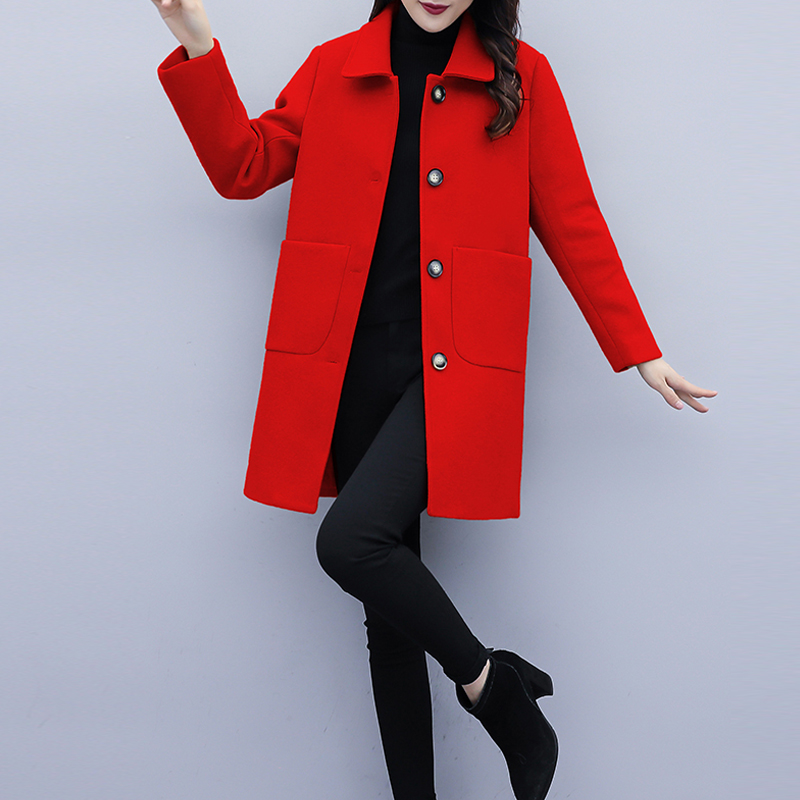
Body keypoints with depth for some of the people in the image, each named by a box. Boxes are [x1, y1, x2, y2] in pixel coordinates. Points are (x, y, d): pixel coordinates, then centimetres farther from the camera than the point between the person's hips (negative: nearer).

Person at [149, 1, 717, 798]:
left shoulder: (521, 77, 5)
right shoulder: (334, 68, 11)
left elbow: (570, 220, 6)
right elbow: (243, 164, 11)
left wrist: (639, 352, 5)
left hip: (453, 370, -3)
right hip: (354, 369, 4)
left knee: (350, 540, -24)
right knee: (386, 606, 8)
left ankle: (485, 679, 2)